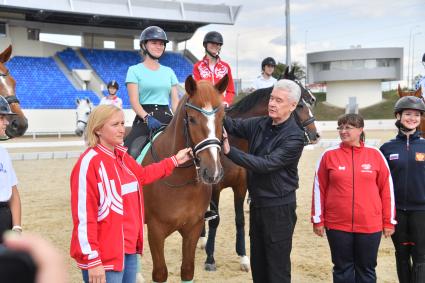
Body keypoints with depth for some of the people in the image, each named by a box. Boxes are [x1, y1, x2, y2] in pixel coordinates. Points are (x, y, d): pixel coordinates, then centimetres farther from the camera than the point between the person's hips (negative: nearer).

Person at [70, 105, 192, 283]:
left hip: (129, 248, 8)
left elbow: (142, 175, 29)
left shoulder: (122, 157, 7)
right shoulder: (89, 163, -18)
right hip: (105, 255, -8)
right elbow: (83, 216, -21)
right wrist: (92, 261, -23)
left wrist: (174, 161, 30)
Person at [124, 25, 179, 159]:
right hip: (144, 118, -4)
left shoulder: (169, 71, 17)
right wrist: (147, 117, -24)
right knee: (131, 153, -25)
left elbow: (175, 100, 11)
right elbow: (134, 101, -6)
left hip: (167, 118, 4)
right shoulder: (135, 70, 5)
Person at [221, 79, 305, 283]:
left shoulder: (294, 137, -18)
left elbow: (267, 164, -26)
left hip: (279, 207, -7)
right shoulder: (260, 124, 2)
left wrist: (230, 152, -33)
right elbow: (234, 126, -3)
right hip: (256, 203, 7)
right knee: (257, 264, 19)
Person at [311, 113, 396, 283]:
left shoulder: (375, 155, 1)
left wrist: (389, 221, 4)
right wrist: (317, 220, 1)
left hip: (370, 225, 0)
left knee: (366, 269, 11)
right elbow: (319, 188, 2)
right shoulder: (329, 155, -1)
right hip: (337, 225, 0)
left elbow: (386, 189, 4)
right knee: (342, 269, 10)